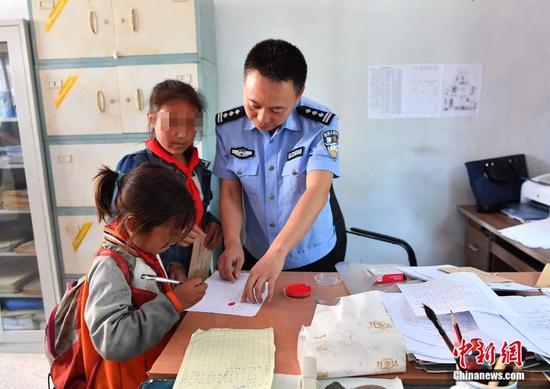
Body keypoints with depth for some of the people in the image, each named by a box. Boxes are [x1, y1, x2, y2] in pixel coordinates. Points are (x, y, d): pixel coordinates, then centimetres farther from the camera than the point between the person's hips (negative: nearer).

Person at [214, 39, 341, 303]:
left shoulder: (321, 125, -20)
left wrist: (277, 252, -41)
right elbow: (230, 191, -5)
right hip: (254, 255, 3)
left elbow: (317, 193, -30)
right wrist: (232, 242, -21)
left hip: (313, 258, -2)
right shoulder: (227, 126, -10)